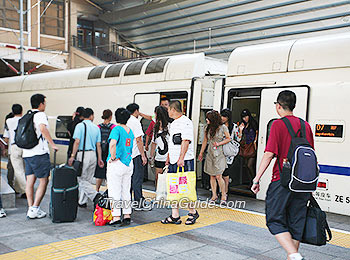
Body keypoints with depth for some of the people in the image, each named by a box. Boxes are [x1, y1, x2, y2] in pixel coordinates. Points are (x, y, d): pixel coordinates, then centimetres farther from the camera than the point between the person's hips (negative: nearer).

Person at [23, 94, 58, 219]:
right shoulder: (41, 115, -8)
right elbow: (42, 129, -26)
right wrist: (52, 144, -24)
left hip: (27, 153, 8)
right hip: (39, 153, -8)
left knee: (30, 181, 8)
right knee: (43, 181, 0)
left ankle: (30, 208, 10)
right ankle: (35, 209, -2)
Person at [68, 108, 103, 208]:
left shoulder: (80, 126, -5)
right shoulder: (96, 127, 9)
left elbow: (77, 142, -13)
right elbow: (98, 145, 8)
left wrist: (72, 156, -9)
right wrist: (100, 158, 14)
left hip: (82, 154, -5)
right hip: (93, 154, 5)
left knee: (81, 179, 0)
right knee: (88, 179, 11)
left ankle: (95, 196, -16)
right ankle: (82, 201, 17)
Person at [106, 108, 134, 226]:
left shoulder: (117, 129, -12)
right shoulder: (130, 130, 10)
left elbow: (112, 143, -29)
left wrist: (113, 157, -18)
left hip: (116, 164, -7)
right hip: (129, 163, 7)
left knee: (115, 191, 0)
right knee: (126, 191, 14)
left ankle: (116, 216, 2)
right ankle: (127, 215, 18)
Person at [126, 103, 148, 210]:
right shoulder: (135, 122, -13)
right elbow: (138, 140, -17)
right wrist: (143, 155, -14)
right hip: (135, 155, -8)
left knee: (129, 179, 14)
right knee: (137, 179, -3)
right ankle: (138, 203, 0)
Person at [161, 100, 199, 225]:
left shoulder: (186, 122, -10)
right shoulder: (173, 124, 19)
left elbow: (185, 141, -18)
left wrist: (181, 158, -23)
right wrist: (168, 159, 23)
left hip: (184, 161, -9)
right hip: (173, 162, 9)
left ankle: (192, 212, 15)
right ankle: (175, 216, 13)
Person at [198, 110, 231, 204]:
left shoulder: (223, 127, -6)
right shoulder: (207, 128, 6)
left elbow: (228, 139, 3)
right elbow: (205, 141, 15)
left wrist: (219, 143, -12)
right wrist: (201, 153, 18)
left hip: (219, 154, -4)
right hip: (210, 153, 5)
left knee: (218, 176, -7)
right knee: (212, 176, 6)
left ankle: (224, 195, 9)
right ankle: (214, 195, 16)